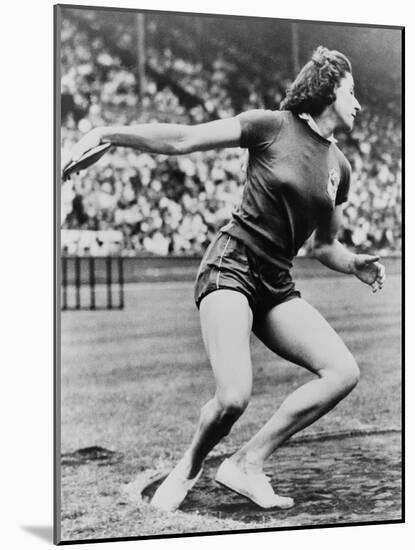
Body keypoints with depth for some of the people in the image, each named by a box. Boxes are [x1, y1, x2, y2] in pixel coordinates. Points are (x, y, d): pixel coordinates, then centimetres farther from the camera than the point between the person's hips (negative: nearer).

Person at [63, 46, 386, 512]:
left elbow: (324, 246, 22)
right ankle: (189, 468, 8)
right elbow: (181, 140, -7)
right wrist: (106, 133, -15)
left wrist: (356, 265, 1)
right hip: (230, 267, -6)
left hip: (276, 285, 6)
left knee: (344, 372, -14)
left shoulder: (339, 167, 14)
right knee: (233, 398, -25)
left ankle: (246, 463, -3)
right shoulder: (272, 125, -3)